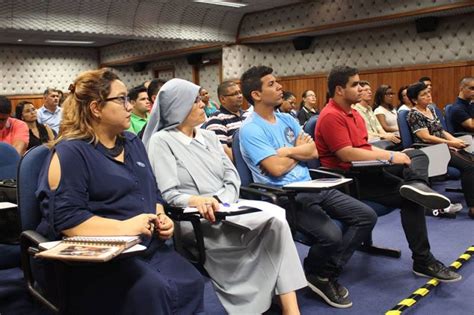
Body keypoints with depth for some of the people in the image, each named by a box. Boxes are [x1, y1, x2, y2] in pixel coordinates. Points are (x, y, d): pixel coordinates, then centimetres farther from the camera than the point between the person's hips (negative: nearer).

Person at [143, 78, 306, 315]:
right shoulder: (161, 141, -2)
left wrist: (219, 201, -12)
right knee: (275, 222, -24)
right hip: (196, 220, -6)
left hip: (227, 210, 6)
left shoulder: (209, 136, 18)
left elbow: (232, 175, 9)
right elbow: (168, 194, -11)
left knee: (277, 220, -23)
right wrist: (197, 201, -31)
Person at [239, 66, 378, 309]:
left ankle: (328, 272, 8)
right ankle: (314, 273, 7)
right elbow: (276, 168, -19)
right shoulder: (250, 129, -11)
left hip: (311, 187, 9)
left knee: (366, 216, 1)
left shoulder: (288, 120, 14)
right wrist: (299, 151, 1)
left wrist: (288, 151, -10)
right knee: (331, 235, -28)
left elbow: (313, 152, 8)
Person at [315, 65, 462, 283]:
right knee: (410, 198, -20)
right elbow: (347, 154, -23)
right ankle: (422, 261, -12)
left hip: (366, 168, 10)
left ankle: (416, 184, -31)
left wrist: (393, 154, 5)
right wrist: (389, 157, -16)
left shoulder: (352, 112, 18)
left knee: (418, 155, 3)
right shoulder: (331, 116, -15)